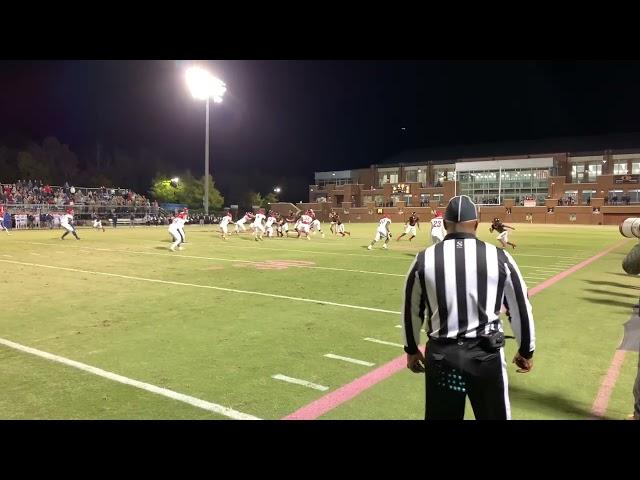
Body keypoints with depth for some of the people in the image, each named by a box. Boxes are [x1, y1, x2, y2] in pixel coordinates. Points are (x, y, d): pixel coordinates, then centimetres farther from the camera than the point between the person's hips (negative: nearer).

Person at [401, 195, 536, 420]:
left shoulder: (424, 259, -4)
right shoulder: (499, 257, -6)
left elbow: (412, 311, 6)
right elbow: (520, 309, 3)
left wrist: (412, 350, 21)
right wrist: (526, 351, 18)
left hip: (441, 355, 1)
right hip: (486, 354, -1)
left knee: (441, 416, 17)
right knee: (494, 415, 18)